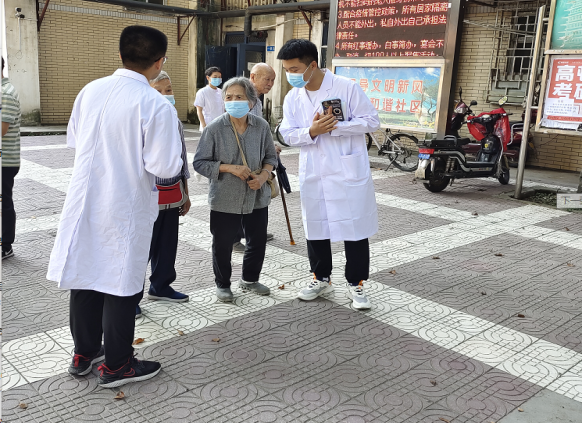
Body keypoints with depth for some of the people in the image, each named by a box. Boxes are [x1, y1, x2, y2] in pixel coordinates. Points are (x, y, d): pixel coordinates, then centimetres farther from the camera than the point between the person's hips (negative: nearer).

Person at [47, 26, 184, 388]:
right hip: (125, 210, -6)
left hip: (85, 201, 6)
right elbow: (164, 167, -20)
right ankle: (116, 365, 22)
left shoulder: (90, 90, 0)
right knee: (122, 283, 8)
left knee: (85, 275, 17)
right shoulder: (157, 106, -18)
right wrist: (175, 162, 2)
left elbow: (74, 139, 13)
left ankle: (84, 353, 34)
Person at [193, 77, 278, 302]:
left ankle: (249, 279, 39)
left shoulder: (261, 126, -3)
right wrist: (230, 168, -20)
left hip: (257, 196, 3)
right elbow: (200, 163, -9)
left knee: (258, 241, 15)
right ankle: (222, 284, 32)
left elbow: (271, 156, 10)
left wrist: (264, 174, -10)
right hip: (225, 198, -3)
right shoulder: (215, 128, -12)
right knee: (222, 244, 9)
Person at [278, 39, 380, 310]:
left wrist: (336, 126, -22)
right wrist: (312, 131, -19)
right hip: (312, 174, 5)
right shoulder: (292, 98, 5)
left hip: (348, 172, -4)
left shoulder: (346, 87, -10)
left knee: (355, 228, 3)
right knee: (315, 227, 14)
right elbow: (288, 134, 2)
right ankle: (321, 279, 33)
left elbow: (371, 121, -10)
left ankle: (356, 283, 20)